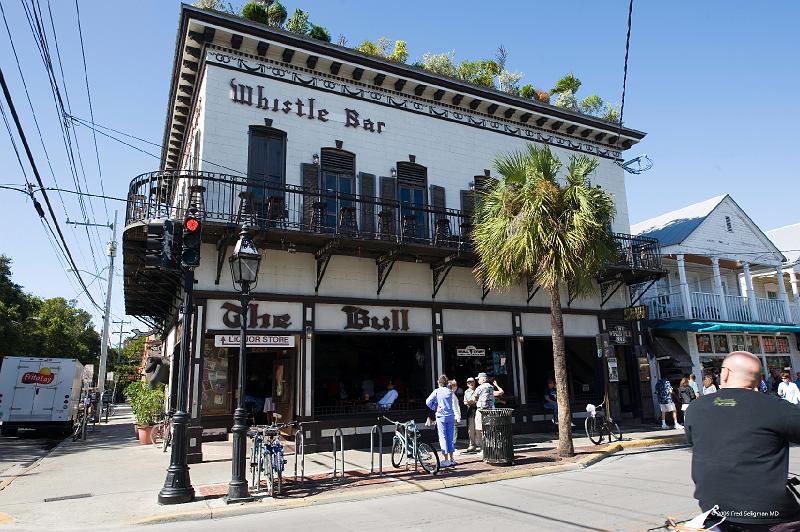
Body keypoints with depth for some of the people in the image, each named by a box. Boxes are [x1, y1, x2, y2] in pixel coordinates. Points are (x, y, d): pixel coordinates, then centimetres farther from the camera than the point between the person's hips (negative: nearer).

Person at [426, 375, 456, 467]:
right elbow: (450, 403, 13)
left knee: (443, 438, 1)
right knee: (450, 437, 12)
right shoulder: (450, 391, 4)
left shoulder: (436, 391, -5)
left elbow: (428, 402, -11)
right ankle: (451, 459, 16)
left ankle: (446, 460, 1)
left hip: (441, 416, -4)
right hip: (450, 416, 4)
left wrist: (435, 408, 1)